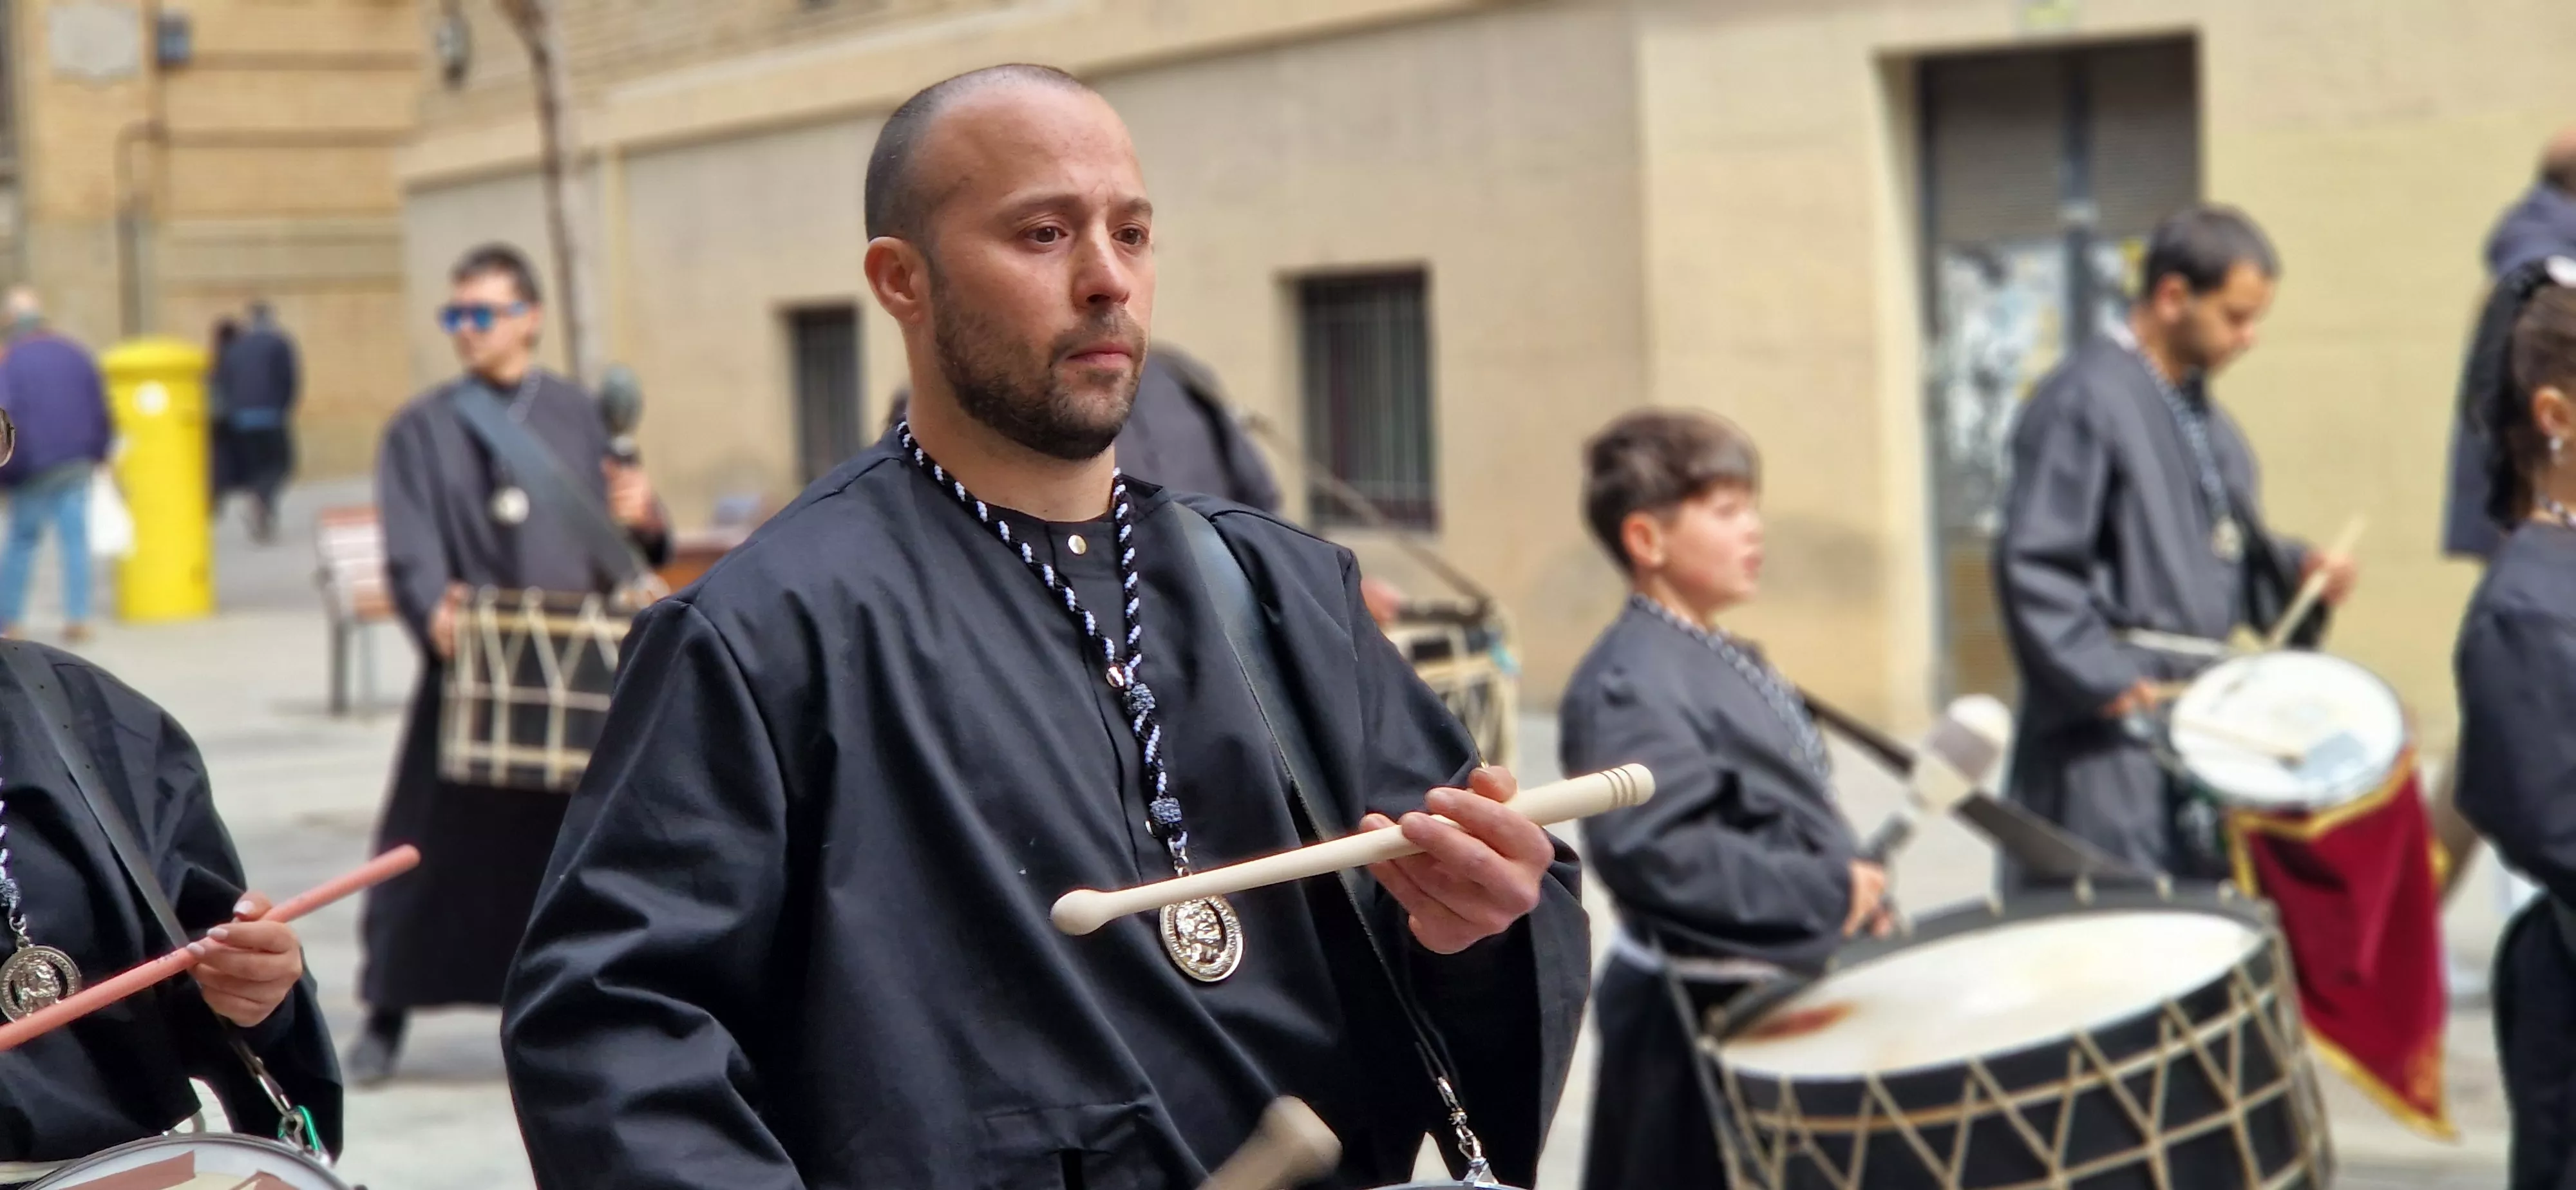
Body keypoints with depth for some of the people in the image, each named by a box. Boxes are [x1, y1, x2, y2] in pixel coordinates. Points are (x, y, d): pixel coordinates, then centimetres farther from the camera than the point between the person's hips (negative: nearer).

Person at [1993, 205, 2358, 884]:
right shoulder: (2084, 402, -12)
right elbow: (2032, 567, -17)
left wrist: (2298, 571, 6)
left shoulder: (2203, 414, 16)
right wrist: (2110, 684, -21)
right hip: (2111, 732, -9)